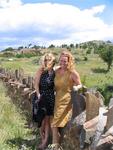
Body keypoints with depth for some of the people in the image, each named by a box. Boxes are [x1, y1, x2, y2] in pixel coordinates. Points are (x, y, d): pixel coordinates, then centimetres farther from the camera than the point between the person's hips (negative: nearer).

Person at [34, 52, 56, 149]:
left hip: (51, 98, 2)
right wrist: (38, 95, -13)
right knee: (42, 119, 3)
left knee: (47, 119, 7)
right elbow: (36, 84, -8)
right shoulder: (41, 70, -7)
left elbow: (54, 86, 7)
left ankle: (45, 141, 16)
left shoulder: (54, 72, 1)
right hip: (41, 97, -2)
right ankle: (43, 139, 22)